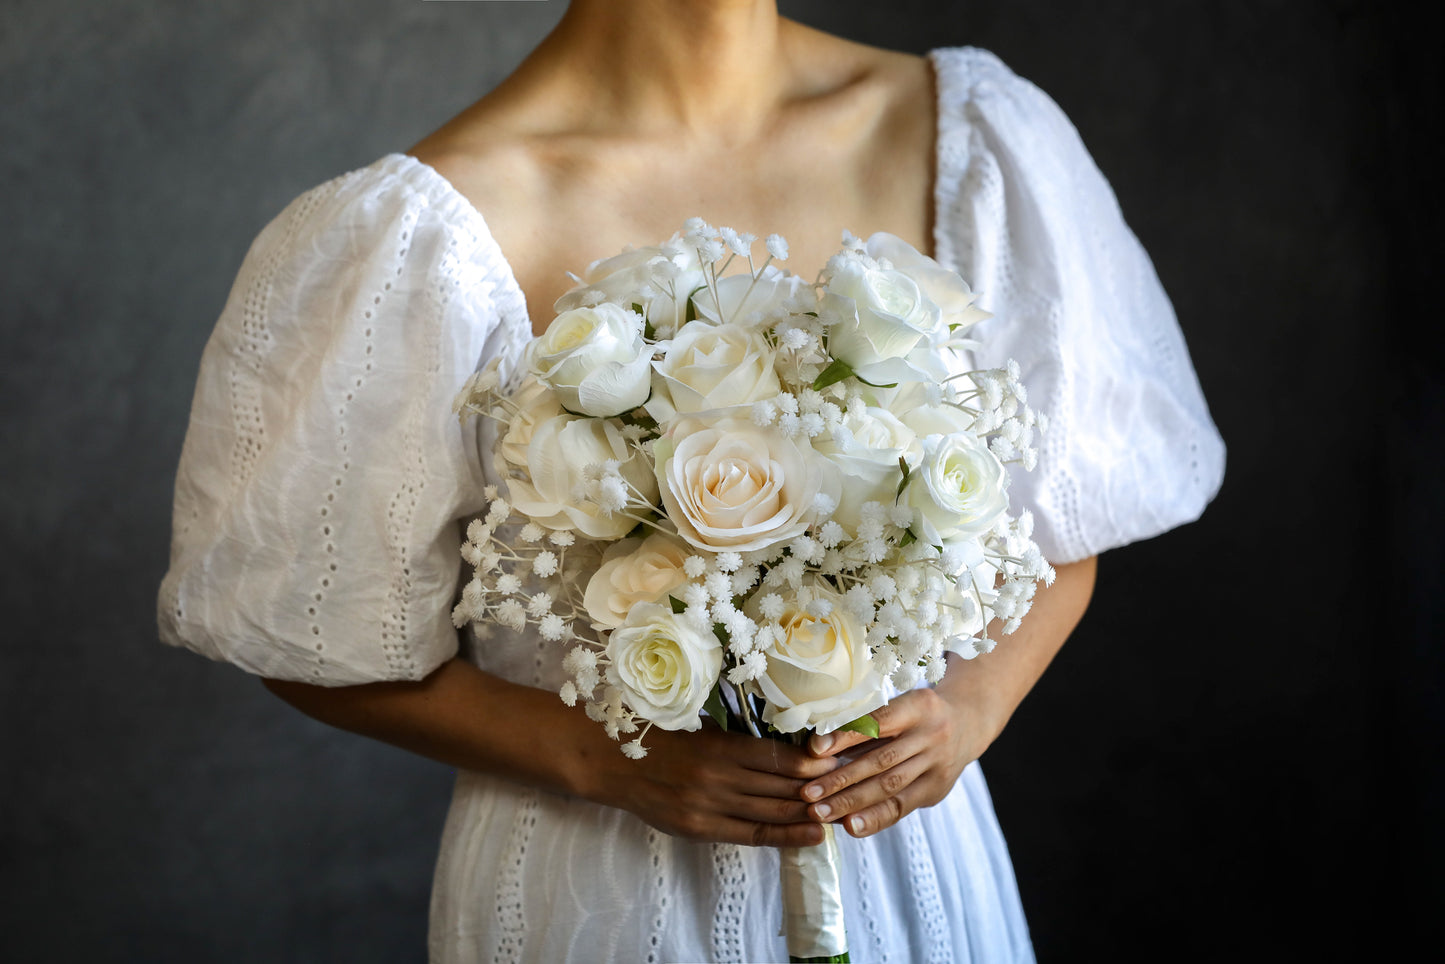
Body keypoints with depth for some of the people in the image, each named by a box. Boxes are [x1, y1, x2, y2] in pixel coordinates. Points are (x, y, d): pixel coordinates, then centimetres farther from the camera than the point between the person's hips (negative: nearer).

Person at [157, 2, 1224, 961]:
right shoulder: (445, 229, -18)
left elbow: (1062, 526, 4)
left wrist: (972, 706, -13)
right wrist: (600, 758, -18)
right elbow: (317, 643, -9)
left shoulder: (972, 139, -7)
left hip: (910, 850, 4)